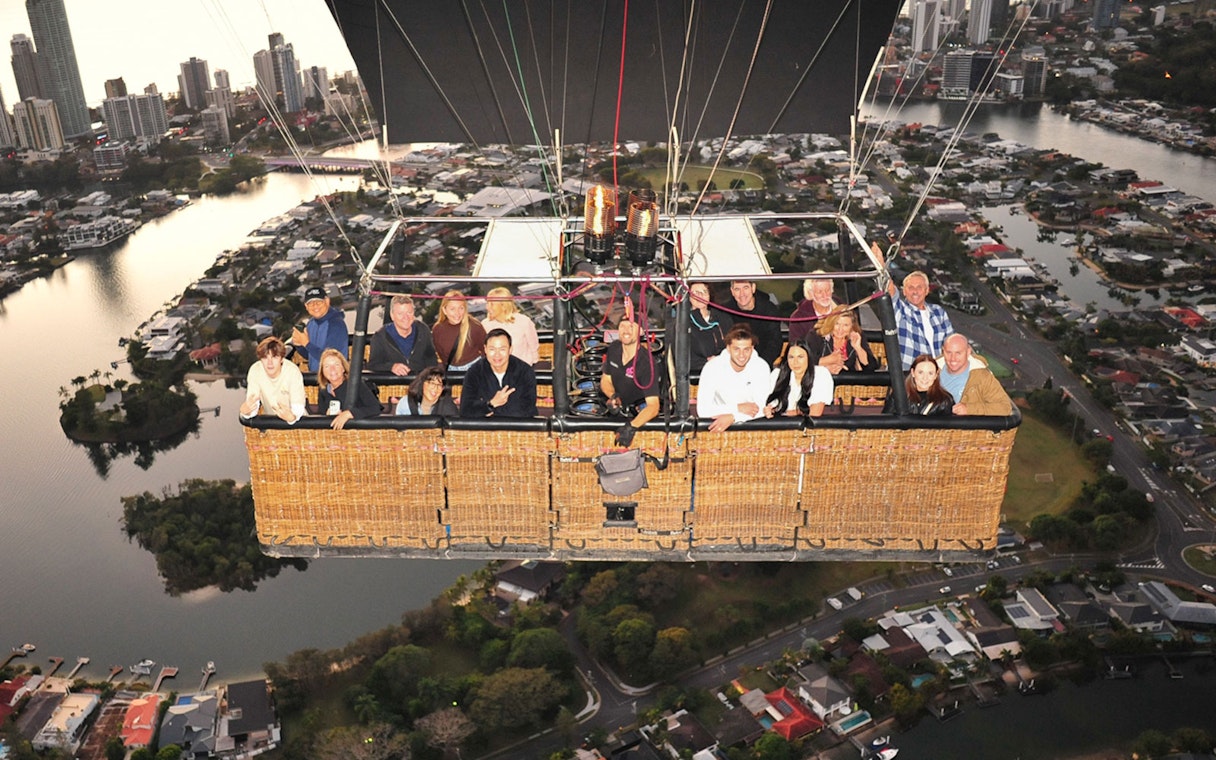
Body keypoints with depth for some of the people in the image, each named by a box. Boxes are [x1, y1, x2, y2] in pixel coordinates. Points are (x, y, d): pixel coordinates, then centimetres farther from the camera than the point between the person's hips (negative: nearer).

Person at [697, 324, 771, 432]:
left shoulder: (761, 367, -11)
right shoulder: (712, 367, -14)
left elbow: (758, 408, -15)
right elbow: (703, 409, -21)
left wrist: (732, 417, -30)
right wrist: (738, 408, -23)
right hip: (718, 424, -1)